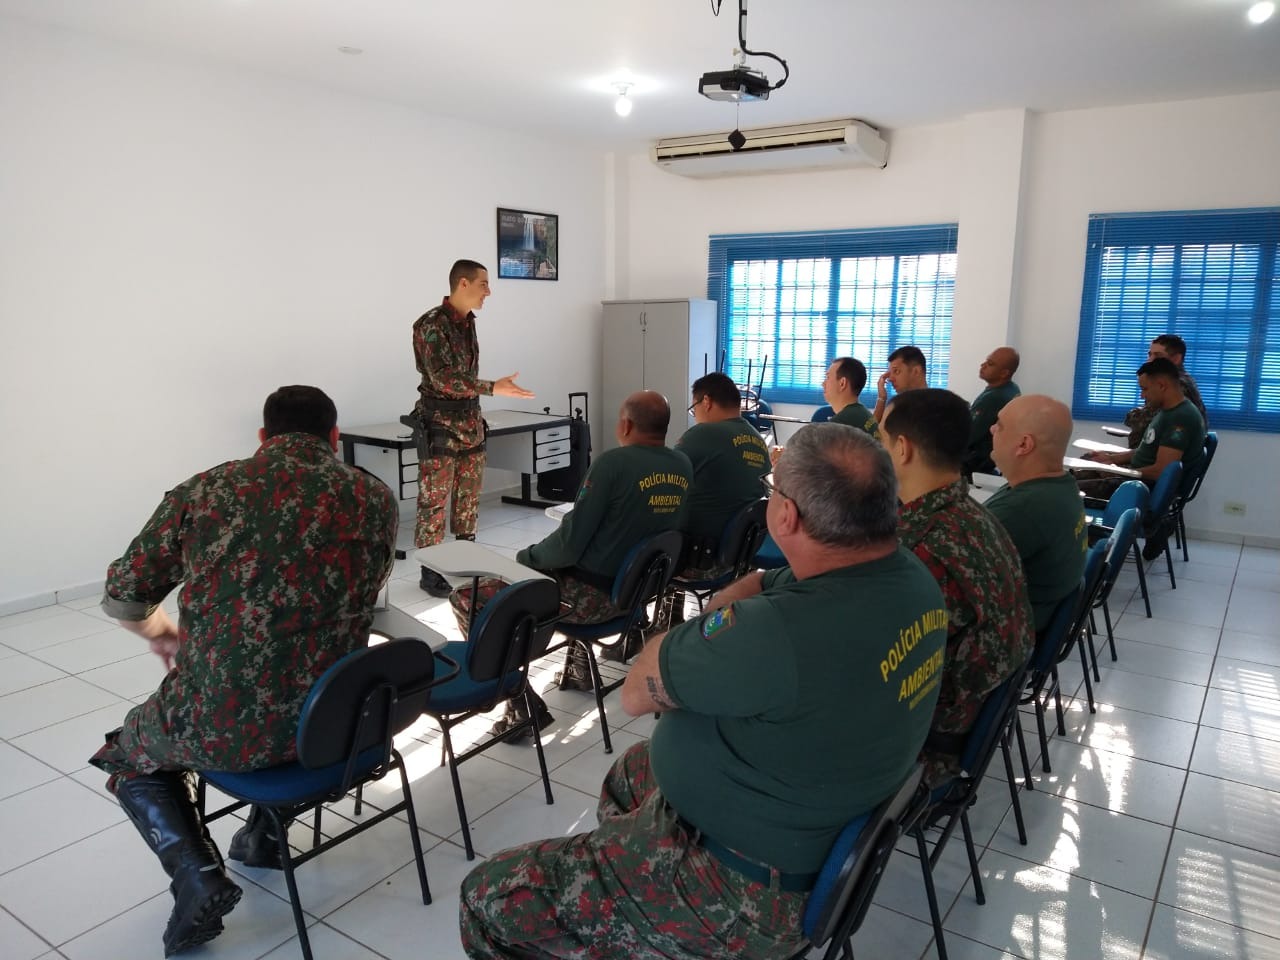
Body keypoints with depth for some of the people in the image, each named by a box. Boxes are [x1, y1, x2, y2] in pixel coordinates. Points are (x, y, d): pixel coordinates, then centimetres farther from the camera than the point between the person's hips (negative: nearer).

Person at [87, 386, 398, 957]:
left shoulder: (204, 491, -5)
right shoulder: (376, 499, -1)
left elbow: (120, 600, 5)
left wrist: (157, 630, 27)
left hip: (221, 727, -2)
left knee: (130, 752, 31)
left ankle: (198, 876, 11)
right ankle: (265, 836, 41)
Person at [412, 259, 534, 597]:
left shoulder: (467, 321, 11)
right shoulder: (431, 324, -15)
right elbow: (442, 379, -25)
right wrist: (493, 387, -29)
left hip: (470, 421, 8)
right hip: (440, 424, -8)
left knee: (468, 498, 13)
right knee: (434, 501, -2)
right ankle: (430, 572, 7)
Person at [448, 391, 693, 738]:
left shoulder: (613, 462, -20)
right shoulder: (684, 466, 2)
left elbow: (570, 543, -20)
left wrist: (523, 557, 0)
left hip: (598, 594, -8)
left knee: (467, 599, -2)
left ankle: (524, 706, -5)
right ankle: (579, 669, 39)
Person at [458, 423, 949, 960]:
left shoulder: (780, 633, -36)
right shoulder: (910, 576, -7)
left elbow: (637, 692, -18)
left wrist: (723, 614, -7)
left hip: (746, 885, -9)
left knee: (489, 899, -2)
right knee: (626, 776, 32)